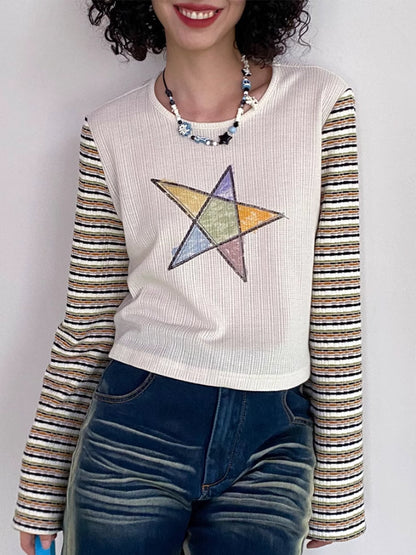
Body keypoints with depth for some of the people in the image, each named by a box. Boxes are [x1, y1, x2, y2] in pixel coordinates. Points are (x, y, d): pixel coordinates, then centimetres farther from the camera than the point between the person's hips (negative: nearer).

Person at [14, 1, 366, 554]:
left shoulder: (321, 104, -2)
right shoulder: (111, 132, 0)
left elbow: (336, 307, -2)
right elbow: (87, 322, 3)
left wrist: (335, 486, 2)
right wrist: (41, 490, 6)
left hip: (272, 446, 0)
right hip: (137, 430, 0)